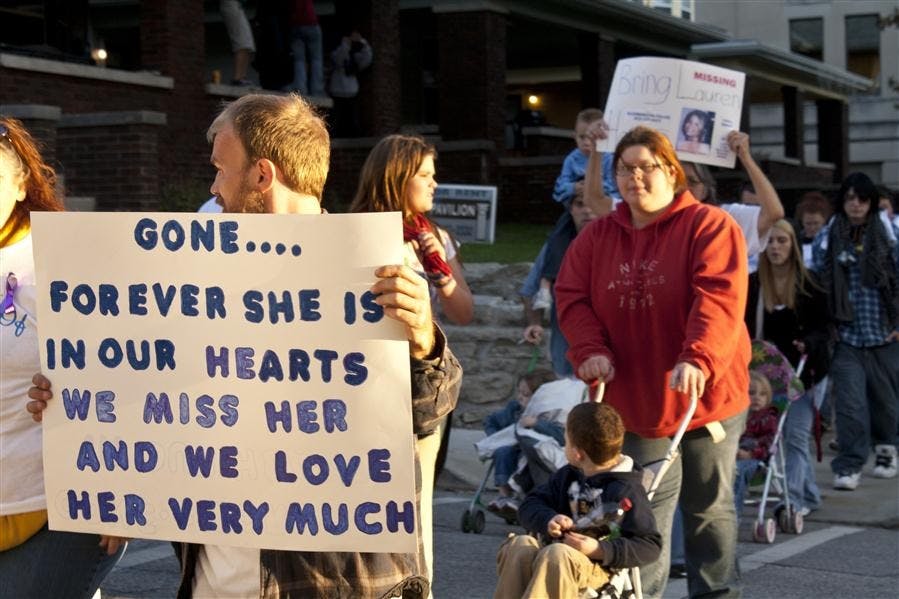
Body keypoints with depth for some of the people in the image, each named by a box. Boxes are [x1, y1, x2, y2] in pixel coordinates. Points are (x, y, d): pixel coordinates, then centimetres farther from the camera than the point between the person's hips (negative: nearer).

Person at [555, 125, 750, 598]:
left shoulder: (710, 226, -9)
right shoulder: (597, 237, 6)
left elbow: (719, 298, -22)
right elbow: (572, 297, 0)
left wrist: (697, 358, -36)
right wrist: (591, 350, -18)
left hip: (705, 395, -3)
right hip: (635, 399, 3)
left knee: (708, 506, 9)